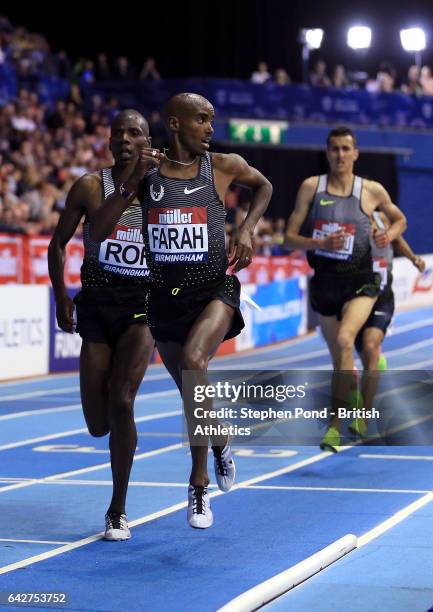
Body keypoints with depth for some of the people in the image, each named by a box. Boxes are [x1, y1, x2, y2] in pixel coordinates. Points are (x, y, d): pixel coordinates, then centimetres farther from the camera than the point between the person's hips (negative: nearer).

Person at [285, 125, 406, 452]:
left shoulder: (372, 190, -3)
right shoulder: (311, 187, -1)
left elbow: (399, 219, 16)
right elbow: (290, 236, -1)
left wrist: (389, 235, -6)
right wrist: (320, 244, -18)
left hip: (360, 281, -3)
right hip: (324, 281, 3)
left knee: (344, 340, -27)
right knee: (339, 359, 14)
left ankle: (335, 424, -22)